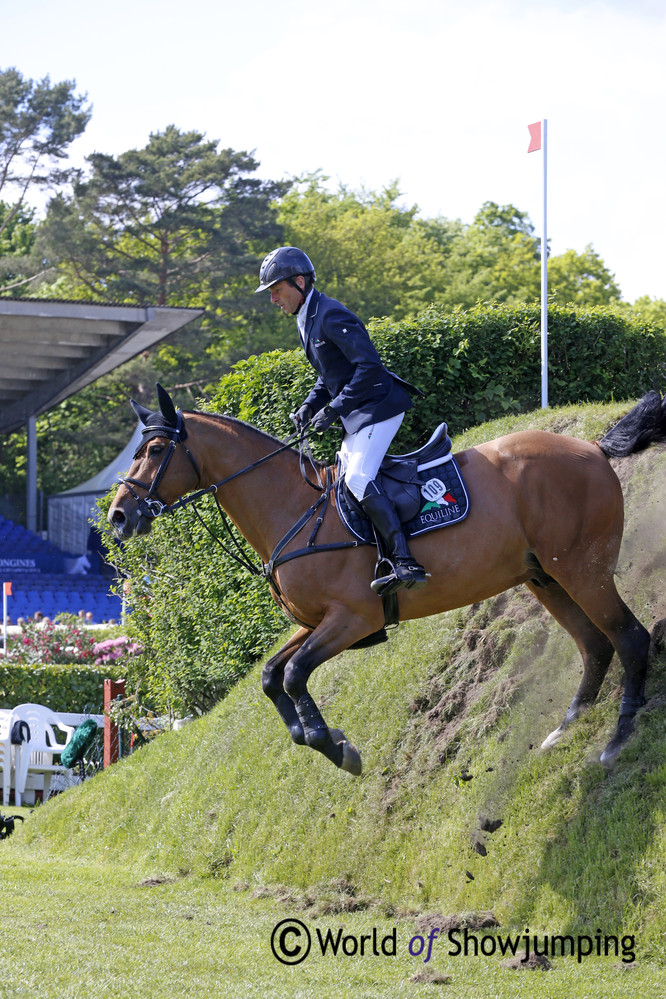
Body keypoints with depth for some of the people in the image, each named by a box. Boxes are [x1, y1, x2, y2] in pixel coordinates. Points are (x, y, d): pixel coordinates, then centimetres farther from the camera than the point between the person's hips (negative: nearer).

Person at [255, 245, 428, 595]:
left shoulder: (331, 316, -17)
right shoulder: (307, 320, 15)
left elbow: (369, 366, -25)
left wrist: (333, 409, -23)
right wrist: (309, 406, 7)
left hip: (378, 406, -11)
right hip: (359, 414, 11)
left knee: (359, 478, -24)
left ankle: (405, 563, -32)